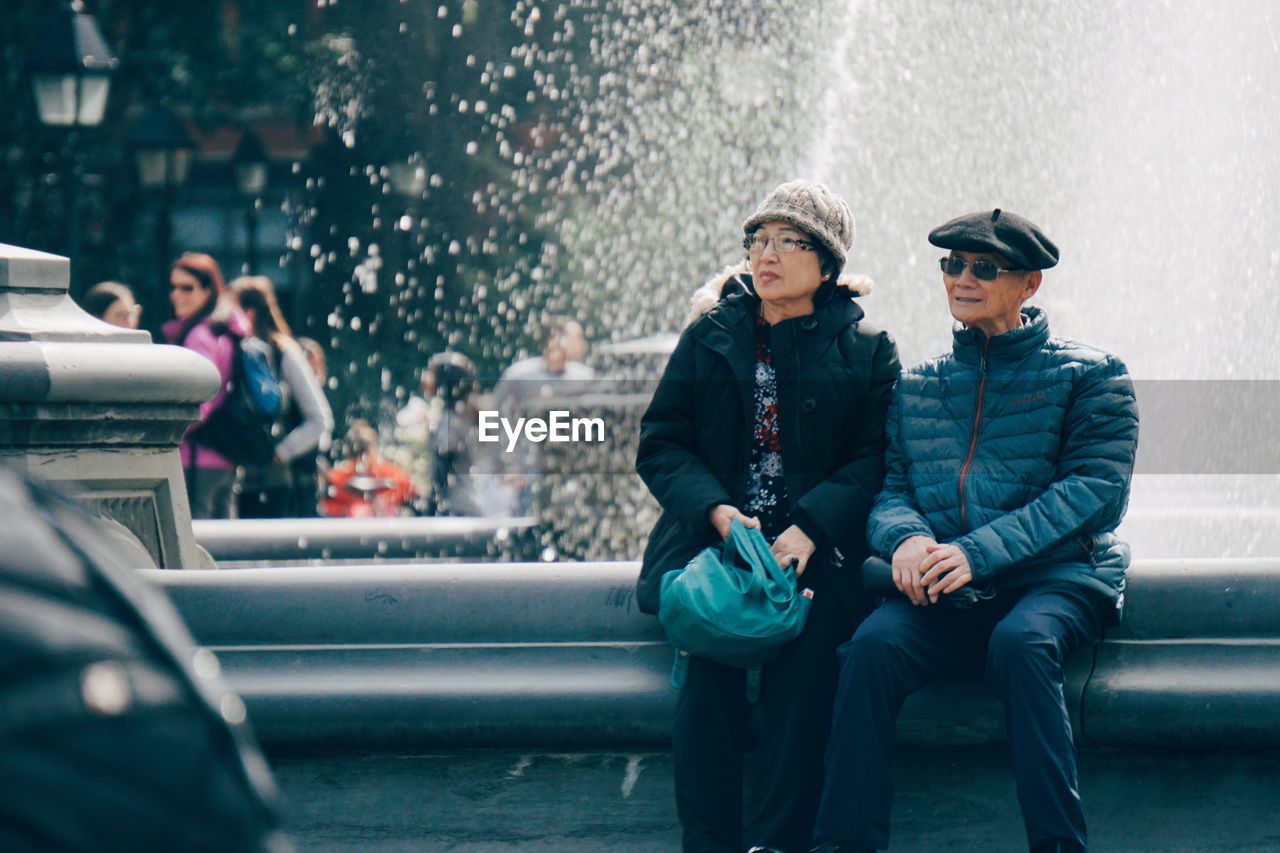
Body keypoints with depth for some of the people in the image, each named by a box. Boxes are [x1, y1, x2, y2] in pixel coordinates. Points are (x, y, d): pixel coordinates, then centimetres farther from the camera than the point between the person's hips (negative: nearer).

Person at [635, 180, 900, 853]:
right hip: (714, 538, 1)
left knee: (808, 644, -30)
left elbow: (874, 459, 1)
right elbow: (661, 444, 10)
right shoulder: (710, 337, 15)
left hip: (815, 545, -1)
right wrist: (716, 511, -8)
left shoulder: (865, 349, 11)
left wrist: (811, 527, -15)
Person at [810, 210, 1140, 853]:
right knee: (873, 645, -28)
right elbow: (887, 486, 15)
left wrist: (979, 552, -18)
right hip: (943, 592, 3)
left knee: (1020, 641, -37)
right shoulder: (916, 386, 20)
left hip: (1058, 580, -3)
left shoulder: (1090, 376, 6)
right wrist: (906, 537, -12)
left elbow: (1095, 489, -6)